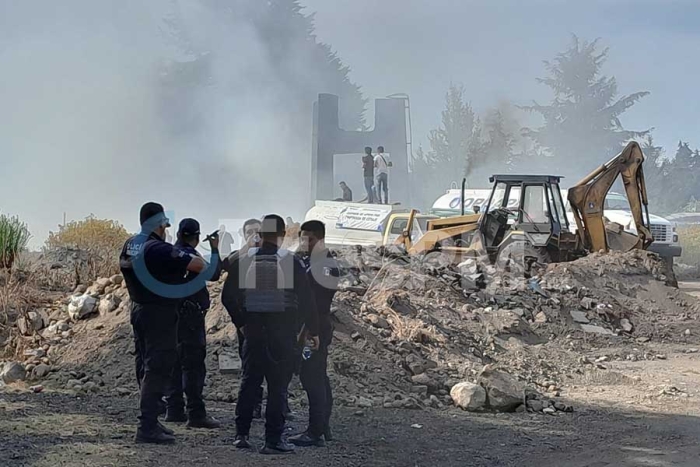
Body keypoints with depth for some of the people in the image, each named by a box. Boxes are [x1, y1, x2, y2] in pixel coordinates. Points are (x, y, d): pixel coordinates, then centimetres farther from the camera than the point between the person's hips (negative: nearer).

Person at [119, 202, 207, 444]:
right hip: (160, 314, -9)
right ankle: (148, 427, -7)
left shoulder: (129, 246, 6)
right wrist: (201, 264, 2)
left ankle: (149, 420, 23)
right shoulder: (159, 249, -21)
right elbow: (198, 264, -23)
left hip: (138, 309, 9)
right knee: (157, 369, -6)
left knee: (145, 367, 16)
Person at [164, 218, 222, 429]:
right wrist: (214, 249, -5)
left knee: (176, 363, 14)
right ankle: (196, 414, -10)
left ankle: (174, 410, 19)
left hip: (173, 315, 9)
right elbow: (213, 274, -15)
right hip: (190, 317, -9)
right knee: (194, 366, -8)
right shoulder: (189, 255, -16)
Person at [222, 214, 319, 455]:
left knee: (249, 382, 13)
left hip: (253, 329, 3)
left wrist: (240, 322, 16)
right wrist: (313, 331, 5)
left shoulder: (243, 261, 0)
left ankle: (241, 435, 15)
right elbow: (306, 299, -5)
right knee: (277, 386, 1)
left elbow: (228, 297, 3)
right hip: (282, 332, -3)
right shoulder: (290, 262, -7)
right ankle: (273, 440, 0)